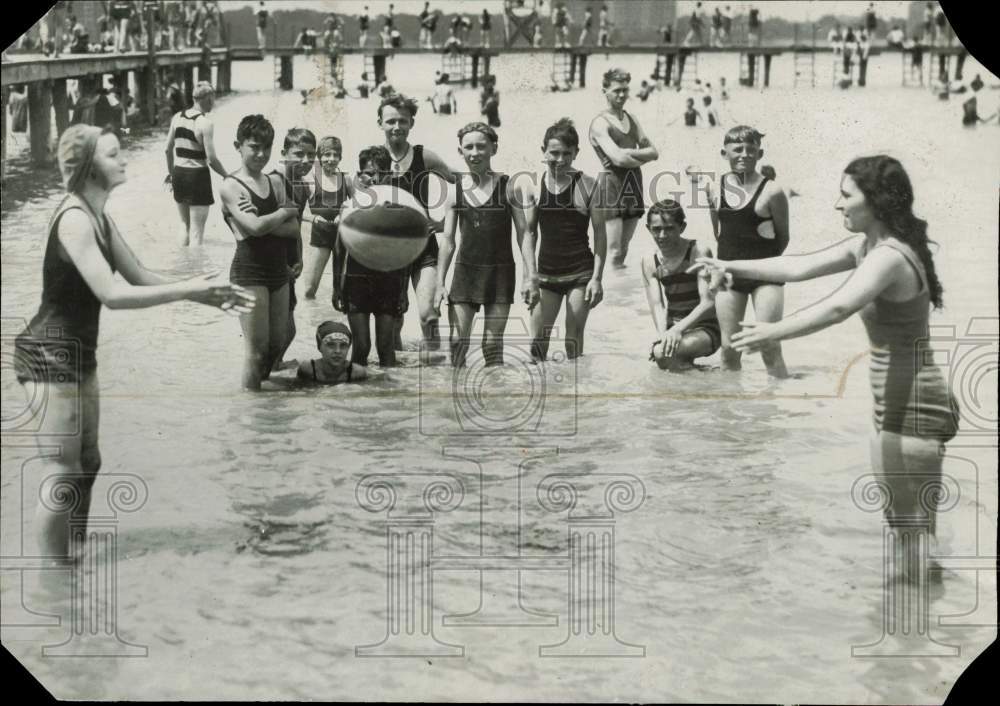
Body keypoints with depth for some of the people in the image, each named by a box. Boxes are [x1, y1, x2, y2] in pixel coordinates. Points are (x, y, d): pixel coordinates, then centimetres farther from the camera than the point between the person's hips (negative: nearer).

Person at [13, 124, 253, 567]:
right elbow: (112, 294, -29)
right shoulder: (74, 219, -22)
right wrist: (190, 290, -25)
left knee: (86, 463, 19)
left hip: (77, 353, 10)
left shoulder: (99, 218, 9)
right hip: (49, 356, -10)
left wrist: (210, 297, 1)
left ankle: (73, 555, 34)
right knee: (62, 472, -5)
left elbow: (140, 277, 11)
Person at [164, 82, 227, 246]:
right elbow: (211, 159, -17)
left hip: (179, 174, 7)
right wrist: (227, 176, -2)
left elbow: (168, 149, 11)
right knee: (197, 231, 0)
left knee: (185, 226, 22)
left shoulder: (177, 117, 4)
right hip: (198, 176, -7)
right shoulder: (205, 123, -15)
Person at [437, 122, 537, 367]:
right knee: (457, 343, -2)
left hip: (500, 273, -2)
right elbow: (448, 240, 8)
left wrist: (530, 277, -9)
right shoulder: (454, 191, 4)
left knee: (493, 346, 1)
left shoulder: (509, 188, -2)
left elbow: (524, 234, -2)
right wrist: (440, 283, 3)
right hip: (465, 271, 2)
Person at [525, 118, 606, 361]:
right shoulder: (534, 186, 0)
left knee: (574, 338, 2)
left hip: (580, 273, -2)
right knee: (537, 341, 0)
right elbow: (529, 232, 5)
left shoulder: (588, 185, -6)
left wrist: (597, 278, -8)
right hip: (546, 273, 2)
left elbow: (600, 233, -3)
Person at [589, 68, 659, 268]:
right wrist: (641, 159, -2)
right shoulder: (600, 123, -8)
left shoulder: (631, 119, 16)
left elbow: (654, 152, 10)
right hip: (612, 183, -7)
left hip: (634, 184, 7)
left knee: (623, 251, 12)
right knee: (613, 252, -9)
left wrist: (630, 153, -7)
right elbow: (618, 158, -19)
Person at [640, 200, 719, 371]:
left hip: (704, 329, -4)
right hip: (673, 329, 4)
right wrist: (663, 334, -28)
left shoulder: (699, 252, -11)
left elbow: (708, 303, -18)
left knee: (661, 352, -33)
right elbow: (657, 305, -7)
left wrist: (678, 328, -32)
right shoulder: (650, 262, 2)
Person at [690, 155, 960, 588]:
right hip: (893, 403, 10)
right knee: (899, 525, 19)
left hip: (913, 407, -10)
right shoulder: (867, 245, 8)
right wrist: (731, 266, 5)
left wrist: (774, 332, -49)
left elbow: (837, 307, -39)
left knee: (911, 530, -2)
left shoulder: (889, 257, -23)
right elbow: (799, 267, 10)